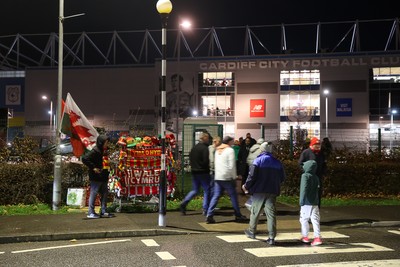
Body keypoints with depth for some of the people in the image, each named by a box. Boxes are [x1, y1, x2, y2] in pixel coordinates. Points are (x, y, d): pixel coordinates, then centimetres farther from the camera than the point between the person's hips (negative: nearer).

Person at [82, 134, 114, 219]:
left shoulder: (104, 151, 14)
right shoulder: (95, 151, -14)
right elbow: (84, 158, -24)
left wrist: (108, 169, 9)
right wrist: (93, 168, -21)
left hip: (103, 177, 9)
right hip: (96, 177, -9)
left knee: (105, 193, 12)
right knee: (93, 194, -2)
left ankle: (103, 211, 21)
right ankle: (91, 213, 5)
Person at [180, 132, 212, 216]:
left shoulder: (194, 147, 10)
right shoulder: (205, 148, -14)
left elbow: (190, 158, 14)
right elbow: (206, 161, -19)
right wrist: (207, 168, -2)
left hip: (194, 172, 7)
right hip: (203, 172, -7)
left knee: (195, 190, 15)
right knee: (207, 191, 4)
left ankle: (183, 204, 1)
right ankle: (205, 209, 2)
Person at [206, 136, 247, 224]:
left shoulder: (217, 150, 16)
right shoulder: (230, 150, -7)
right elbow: (232, 166, -12)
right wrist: (234, 177, -5)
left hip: (217, 177, 6)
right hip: (227, 177, -6)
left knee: (216, 196, 4)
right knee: (233, 196, 6)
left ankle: (209, 216, -5)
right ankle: (238, 215, 14)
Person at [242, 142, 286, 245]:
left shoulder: (258, 161, -7)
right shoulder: (277, 162, 5)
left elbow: (252, 176, -12)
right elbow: (282, 178, 9)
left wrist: (246, 186, 2)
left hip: (259, 191, -2)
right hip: (272, 191, 2)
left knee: (255, 211, 14)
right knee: (271, 213, 2)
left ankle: (251, 231, 29)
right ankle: (271, 237, -4)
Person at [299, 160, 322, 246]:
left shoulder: (305, 175, -10)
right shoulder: (316, 177, 11)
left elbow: (304, 188, -20)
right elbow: (317, 189, 15)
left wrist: (302, 200, -20)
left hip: (307, 202, -6)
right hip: (315, 202, 6)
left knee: (304, 219, 8)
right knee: (315, 220, 5)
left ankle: (305, 236, 16)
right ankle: (317, 237, -1)